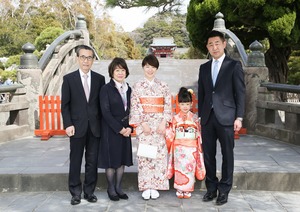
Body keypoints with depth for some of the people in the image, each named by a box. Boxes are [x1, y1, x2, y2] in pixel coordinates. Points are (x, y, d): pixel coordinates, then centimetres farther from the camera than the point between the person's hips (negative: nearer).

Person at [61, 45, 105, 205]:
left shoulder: (99, 79, 6)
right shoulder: (69, 79, 2)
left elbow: (102, 103, 7)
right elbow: (65, 105, 0)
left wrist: (102, 123, 1)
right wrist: (68, 124, -9)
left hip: (95, 127, 2)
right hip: (77, 127, -1)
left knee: (92, 161, 7)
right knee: (75, 161, 6)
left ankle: (89, 191, 18)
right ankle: (76, 193, 16)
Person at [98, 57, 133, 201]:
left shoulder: (128, 89, 8)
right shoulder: (106, 89, -8)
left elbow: (131, 110, 8)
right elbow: (106, 112, -13)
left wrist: (129, 128, -6)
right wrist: (120, 129, -15)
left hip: (125, 130, 5)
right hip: (111, 130, -5)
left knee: (122, 159, 9)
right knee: (111, 159, 3)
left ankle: (118, 187, 21)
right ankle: (111, 189, 15)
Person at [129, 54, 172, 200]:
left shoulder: (163, 86, 7)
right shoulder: (137, 86, 4)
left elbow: (168, 106, 4)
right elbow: (134, 107, -1)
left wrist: (164, 122, -7)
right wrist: (142, 123, -10)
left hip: (159, 124, 1)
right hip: (143, 124, -1)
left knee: (159, 153, -1)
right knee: (144, 154, -2)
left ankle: (155, 186, 9)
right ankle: (146, 187, 7)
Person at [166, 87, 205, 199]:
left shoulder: (194, 117, 3)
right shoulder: (176, 118, 3)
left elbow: (198, 132, 5)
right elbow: (172, 133, 5)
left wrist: (199, 147, 2)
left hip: (191, 148, 0)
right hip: (179, 148, 0)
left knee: (190, 169, 2)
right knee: (179, 168, 2)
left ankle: (187, 190, 13)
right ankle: (179, 190, 13)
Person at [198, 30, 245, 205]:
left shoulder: (234, 66, 0)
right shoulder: (204, 68, 13)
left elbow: (240, 93, -3)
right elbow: (201, 94, 14)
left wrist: (239, 117, -9)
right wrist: (200, 115, 10)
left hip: (226, 117, -4)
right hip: (207, 117, 4)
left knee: (227, 155, 4)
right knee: (208, 155, 8)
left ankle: (224, 190, 16)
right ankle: (211, 187, 21)